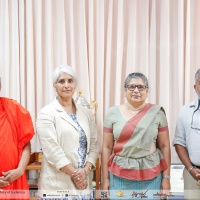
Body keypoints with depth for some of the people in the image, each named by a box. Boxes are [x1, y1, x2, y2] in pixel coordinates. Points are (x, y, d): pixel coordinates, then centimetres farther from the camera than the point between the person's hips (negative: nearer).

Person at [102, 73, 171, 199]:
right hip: (120, 176, 1)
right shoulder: (113, 113, 2)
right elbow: (107, 147, 3)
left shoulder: (157, 112, 1)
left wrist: (166, 177, 0)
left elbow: (165, 146, 2)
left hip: (151, 176, 0)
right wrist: (105, 179, 2)